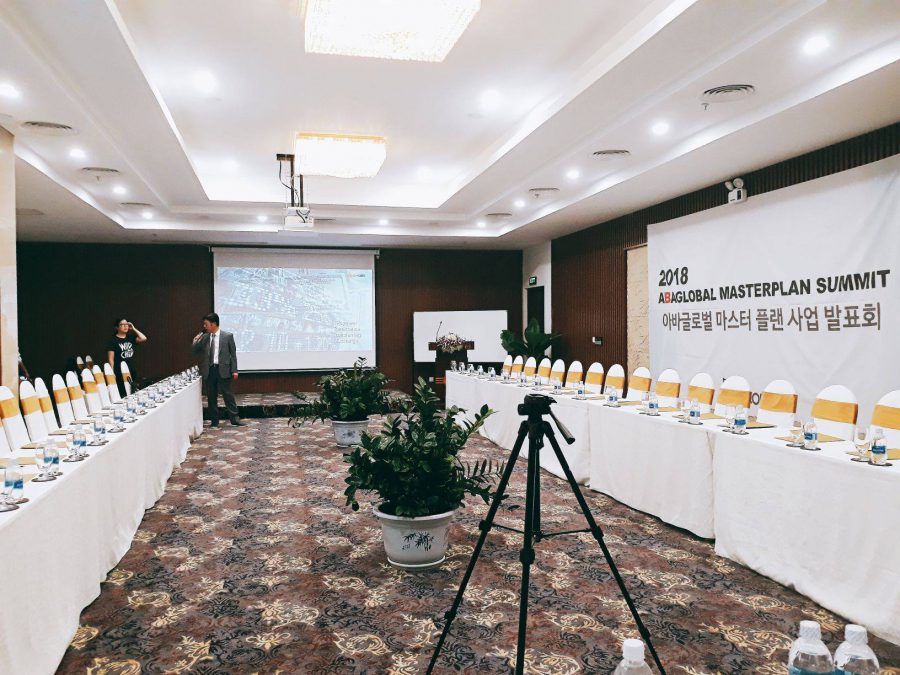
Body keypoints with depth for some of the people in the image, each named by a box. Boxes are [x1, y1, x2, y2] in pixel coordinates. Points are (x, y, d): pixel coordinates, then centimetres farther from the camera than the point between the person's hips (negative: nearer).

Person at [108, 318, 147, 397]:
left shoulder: (130, 338, 12)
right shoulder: (113, 340, -2)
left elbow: (143, 338, -2)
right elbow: (111, 359, -5)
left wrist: (133, 329, 0)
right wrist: (112, 373, -11)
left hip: (132, 372, 5)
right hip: (120, 374, -5)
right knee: (122, 396, -7)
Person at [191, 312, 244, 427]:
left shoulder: (228, 336, -1)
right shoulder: (204, 337, 7)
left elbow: (233, 354, 0)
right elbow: (194, 350, 9)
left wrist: (234, 370, -4)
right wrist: (196, 339, -6)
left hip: (223, 370, -3)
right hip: (208, 371, 3)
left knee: (228, 395, 0)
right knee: (211, 397, 8)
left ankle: (234, 419, 7)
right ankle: (214, 421, 18)